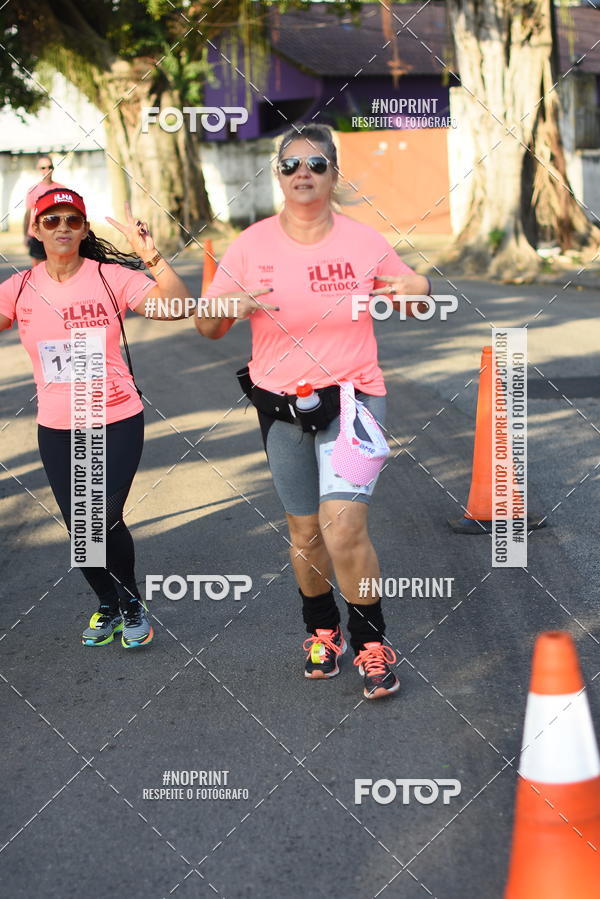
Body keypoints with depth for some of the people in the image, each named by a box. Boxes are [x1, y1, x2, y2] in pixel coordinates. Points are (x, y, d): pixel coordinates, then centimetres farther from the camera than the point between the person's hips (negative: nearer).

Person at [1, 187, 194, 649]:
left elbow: (176, 307, -19)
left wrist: (150, 255, -30)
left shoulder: (111, 277, -9)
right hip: (57, 431, 3)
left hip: (117, 422, -3)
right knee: (79, 527, 9)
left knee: (104, 520, -7)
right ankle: (108, 606, 34)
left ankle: (132, 604, 20)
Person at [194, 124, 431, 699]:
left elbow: (412, 292, 13)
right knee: (304, 530, 12)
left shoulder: (365, 242, -2)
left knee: (343, 527, -17)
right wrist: (226, 308, -20)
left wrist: (415, 293, -11)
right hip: (281, 405, 2)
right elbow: (206, 327, 3)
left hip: (353, 397, -2)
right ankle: (321, 629, 35)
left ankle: (370, 640, 1)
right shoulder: (251, 246, -1)